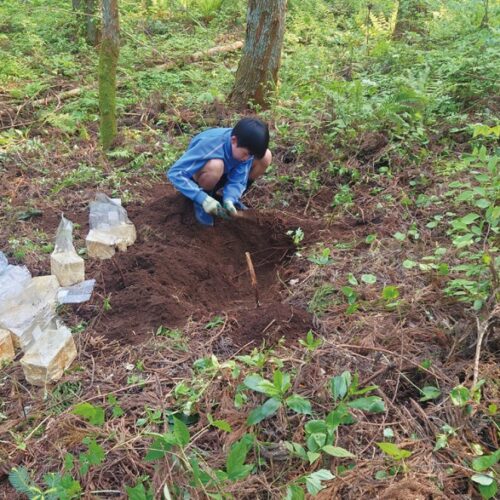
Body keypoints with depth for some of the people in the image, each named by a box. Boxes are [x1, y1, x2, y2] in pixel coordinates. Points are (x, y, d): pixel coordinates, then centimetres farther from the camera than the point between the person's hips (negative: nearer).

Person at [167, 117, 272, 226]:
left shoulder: (245, 146, -24)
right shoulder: (210, 145, -39)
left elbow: (237, 180, -23)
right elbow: (174, 173, -39)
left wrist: (230, 200, -43)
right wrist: (203, 199, -47)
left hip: (226, 172, 5)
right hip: (199, 176, -5)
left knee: (265, 157, -18)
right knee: (215, 166, -42)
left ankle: (234, 197, 1)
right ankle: (201, 203, -12)